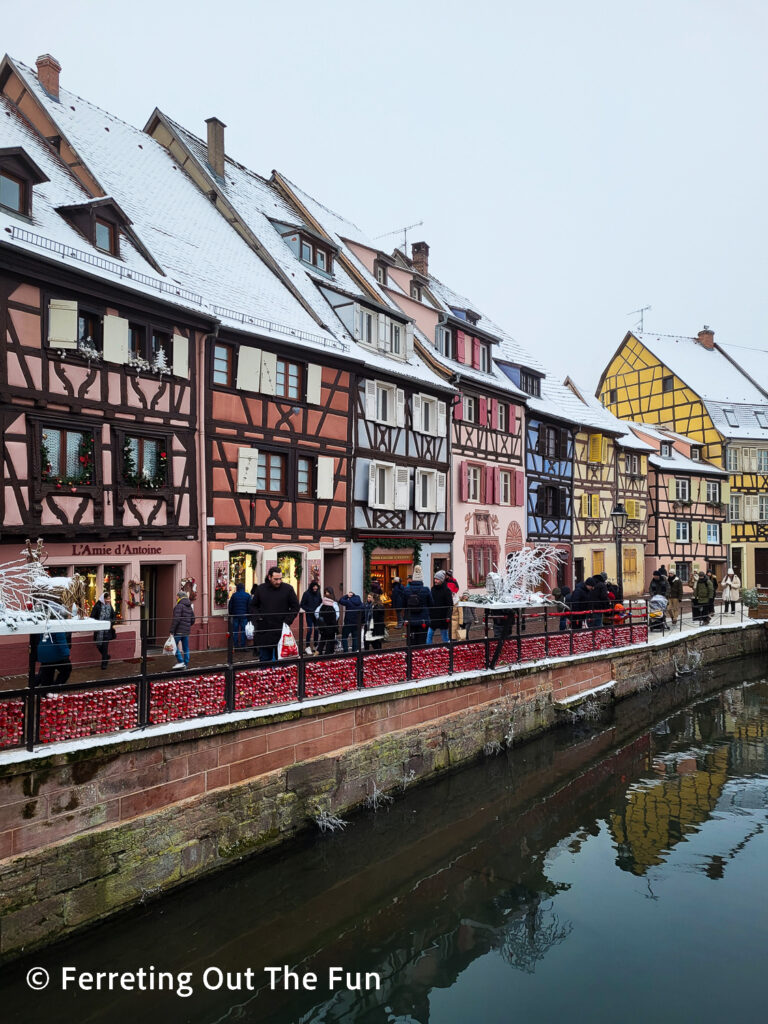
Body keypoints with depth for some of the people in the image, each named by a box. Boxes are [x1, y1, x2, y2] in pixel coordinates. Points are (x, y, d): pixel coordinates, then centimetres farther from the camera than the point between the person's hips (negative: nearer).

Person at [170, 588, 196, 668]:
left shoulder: (179, 606, -11)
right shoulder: (190, 607, 15)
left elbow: (176, 619, -19)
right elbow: (193, 620, 17)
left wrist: (172, 630, -17)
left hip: (179, 631, -8)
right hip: (187, 631, 8)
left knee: (174, 645, 0)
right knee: (186, 648, 10)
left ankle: (180, 661, -9)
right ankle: (185, 664, 12)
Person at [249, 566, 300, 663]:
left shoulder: (288, 588, -1)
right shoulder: (261, 588, 5)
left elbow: (295, 607, 4)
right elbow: (253, 605, 16)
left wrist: (287, 621, -7)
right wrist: (257, 616, -1)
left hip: (280, 631, -2)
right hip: (263, 631, 2)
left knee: (278, 660, 1)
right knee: (264, 659, 10)